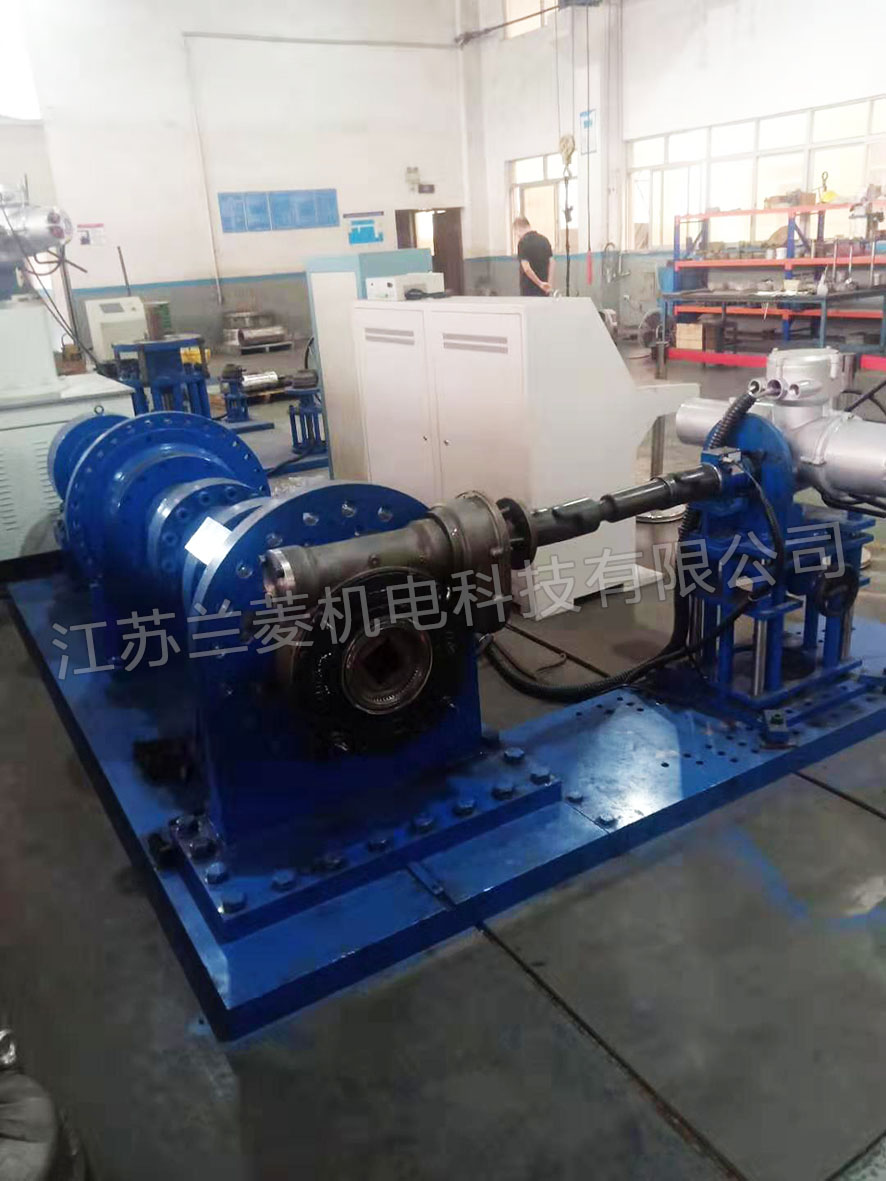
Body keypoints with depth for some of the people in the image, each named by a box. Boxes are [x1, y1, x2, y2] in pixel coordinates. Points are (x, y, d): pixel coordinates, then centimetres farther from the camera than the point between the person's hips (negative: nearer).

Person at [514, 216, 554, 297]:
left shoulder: (523, 242, -13)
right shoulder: (544, 239, 8)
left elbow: (526, 268, -21)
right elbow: (551, 262, 6)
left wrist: (540, 284, -15)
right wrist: (550, 284, 2)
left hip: (529, 288, -6)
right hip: (543, 290, 6)